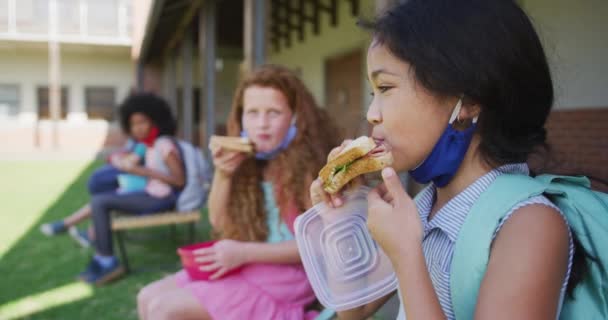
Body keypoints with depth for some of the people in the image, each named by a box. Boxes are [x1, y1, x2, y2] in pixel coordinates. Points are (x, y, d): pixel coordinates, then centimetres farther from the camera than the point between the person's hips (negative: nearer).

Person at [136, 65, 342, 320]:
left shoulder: (307, 164, -15)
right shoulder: (249, 163, 4)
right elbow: (219, 222, 8)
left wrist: (245, 253, -21)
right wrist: (222, 175, -10)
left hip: (284, 273, -7)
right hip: (247, 267, 7)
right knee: (148, 298, 2)